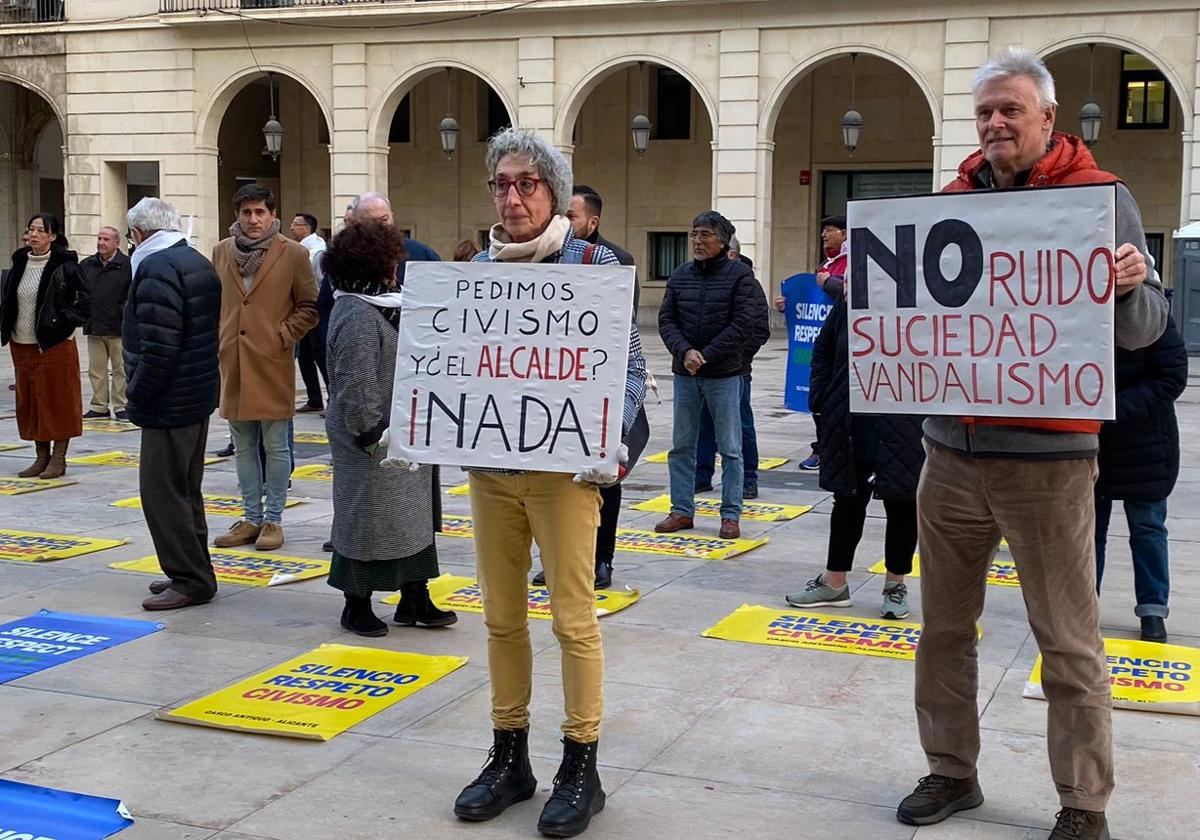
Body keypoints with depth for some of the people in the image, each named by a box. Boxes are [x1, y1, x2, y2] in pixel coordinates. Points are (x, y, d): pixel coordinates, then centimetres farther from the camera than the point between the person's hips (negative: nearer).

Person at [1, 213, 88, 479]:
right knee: (29, 401, 10)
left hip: (55, 345, -6)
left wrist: (60, 323, -16)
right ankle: (41, 457, 20)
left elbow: (84, 305, -8)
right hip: (21, 345, 6)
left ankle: (58, 459, 10)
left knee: (58, 401, 1)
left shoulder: (65, 266, -8)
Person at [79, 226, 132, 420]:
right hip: (94, 328, 5)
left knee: (120, 368, 2)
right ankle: (99, 406, 16)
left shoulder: (127, 266, -4)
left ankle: (121, 406, 10)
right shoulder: (86, 265, 10)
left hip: (119, 328, -5)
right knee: (96, 369, 9)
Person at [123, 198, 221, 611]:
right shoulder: (199, 262, 14)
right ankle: (194, 573, 25)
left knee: (162, 491, -4)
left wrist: (138, 396, -13)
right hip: (199, 396, 10)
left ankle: (190, 580, 0)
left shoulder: (157, 268, -17)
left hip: (169, 402, -10)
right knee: (185, 490, 17)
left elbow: (158, 346, -25)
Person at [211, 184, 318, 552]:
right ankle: (251, 518, 19)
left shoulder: (293, 254, -3)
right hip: (232, 363, 4)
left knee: (275, 446, 1)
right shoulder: (221, 252, 9)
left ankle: (273, 519, 11)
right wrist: (218, 339, 8)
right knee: (243, 446, 11)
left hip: (273, 363, -4)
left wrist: (282, 336, -8)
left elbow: (309, 308, 1)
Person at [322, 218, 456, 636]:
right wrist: (371, 435, -20)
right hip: (373, 442, -10)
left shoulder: (376, 307, 12)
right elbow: (356, 386, -23)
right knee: (367, 519, 2)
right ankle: (356, 605, 16)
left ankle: (415, 599, 24)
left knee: (411, 517, 14)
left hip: (396, 435, 10)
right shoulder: (358, 316, -20)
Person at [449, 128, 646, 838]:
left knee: (573, 618, -2)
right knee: (502, 617, 11)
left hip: (561, 468, -4)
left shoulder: (593, 263, -3)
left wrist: (609, 438, -19)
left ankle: (582, 767, 11)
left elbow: (629, 366, -5)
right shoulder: (479, 269, 9)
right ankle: (510, 758, 23)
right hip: (489, 466, 5)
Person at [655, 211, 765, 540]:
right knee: (682, 445, 9)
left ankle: (731, 515, 10)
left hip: (724, 375, -4)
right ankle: (682, 510, 18)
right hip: (684, 374, 4)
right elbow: (666, 319, 4)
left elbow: (743, 323, -11)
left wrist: (706, 356, -14)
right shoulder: (680, 275, 8)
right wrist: (684, 351, -14)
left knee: (730, 448, 2)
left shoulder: (740, 275, -5)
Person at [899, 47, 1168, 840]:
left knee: (1069, 644, 2)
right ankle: (952, 771, 28)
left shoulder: (1101, 196, -2)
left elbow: (1144, 329, -4)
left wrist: (1130, 286, -25)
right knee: (944, 626, 12)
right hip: (951, 451, 5)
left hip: (1049, 458, -4)